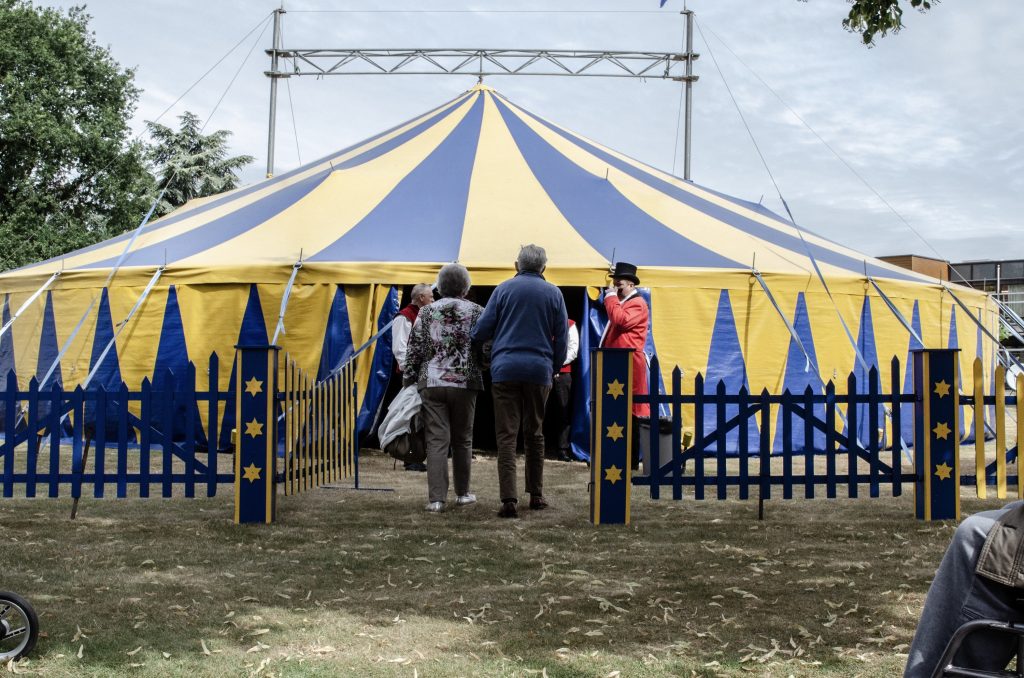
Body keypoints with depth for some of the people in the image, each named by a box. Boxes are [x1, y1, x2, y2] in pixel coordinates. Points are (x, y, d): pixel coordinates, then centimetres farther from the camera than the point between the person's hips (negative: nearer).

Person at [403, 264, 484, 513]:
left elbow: (414, 350, 4)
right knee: (462, 440, 13)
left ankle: (436, 498, -6)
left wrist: (408, 380, 11)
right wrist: (484, 376, 15)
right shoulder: (477, 312, 2)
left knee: (436, 440, -1)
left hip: (431, 383, 0)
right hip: (465, 383, 0)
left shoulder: (427, 312, 5)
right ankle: (462, 493, 22)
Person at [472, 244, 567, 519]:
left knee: (507, 436, -2)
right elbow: (561, 338, 8)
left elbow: (483, 329, -1)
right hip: (539, 372, 2)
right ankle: (536, 494, 21)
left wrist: (471, 346, 18)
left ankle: (509, 499, -11)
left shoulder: (504, 289, 3)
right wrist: (554, 368, 19)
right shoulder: (553, 294, 7)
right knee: (535, 434, 15)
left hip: (505, 369, -1)